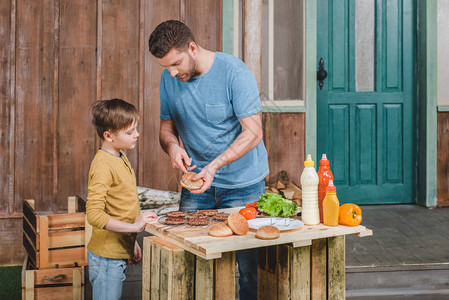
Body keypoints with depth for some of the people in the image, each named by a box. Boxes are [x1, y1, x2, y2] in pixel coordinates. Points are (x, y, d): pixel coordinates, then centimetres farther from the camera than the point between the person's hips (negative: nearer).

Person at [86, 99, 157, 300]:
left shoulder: (121, 159, 10)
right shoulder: (102, 166, -19)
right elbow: (94, 214, -27)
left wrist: (132, 242, 18)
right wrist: (133, 226, -25)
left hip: (120, 253, 9)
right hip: (106, 257, -9)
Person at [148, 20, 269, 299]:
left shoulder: (234, 72, -15)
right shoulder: (169, 80, 0)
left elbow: (253, 133, -17)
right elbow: (166, 128, 10)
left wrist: (215, 165, -27)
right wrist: (172, 145, -14)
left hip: (242, 184, -4)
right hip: (196, 182, 4)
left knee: (245, 264, -2)